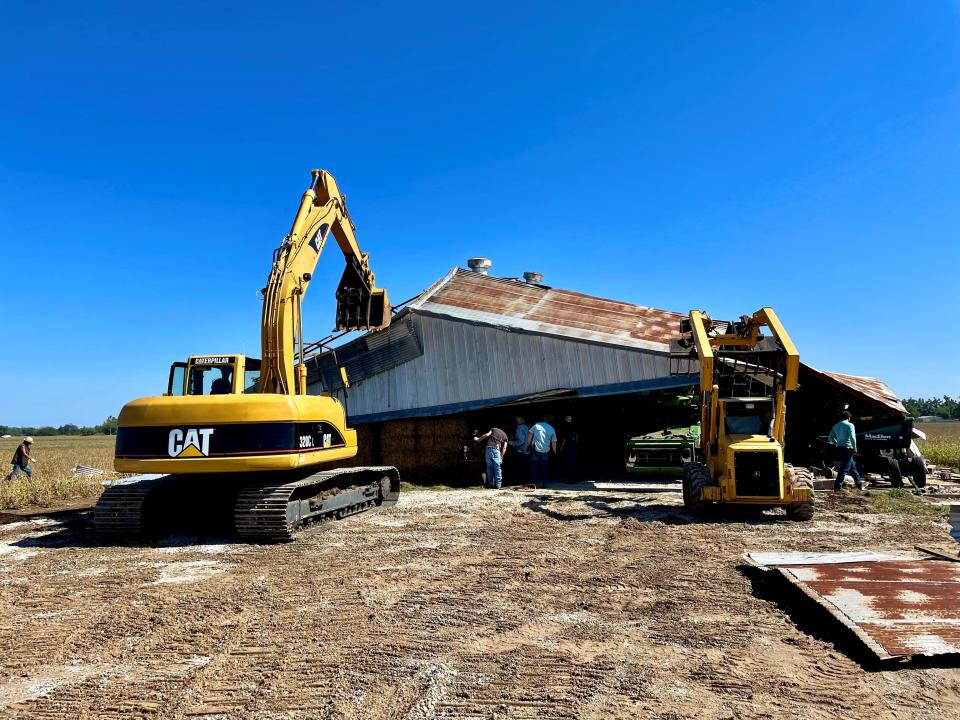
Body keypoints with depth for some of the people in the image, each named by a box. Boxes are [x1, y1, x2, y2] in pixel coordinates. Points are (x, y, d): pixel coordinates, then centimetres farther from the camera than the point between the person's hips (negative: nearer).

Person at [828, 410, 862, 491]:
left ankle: (859, 484, 28)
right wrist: (854, 448, -8)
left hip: (839, 449, 8)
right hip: (847, 449, -8)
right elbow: (852, 437, -18)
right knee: (844, 468, -7)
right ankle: (837, 486, -10)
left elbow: (830, 438, 15)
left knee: (852, 467, 19)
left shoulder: (836, 426, 14)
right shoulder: (850, 425, -7)